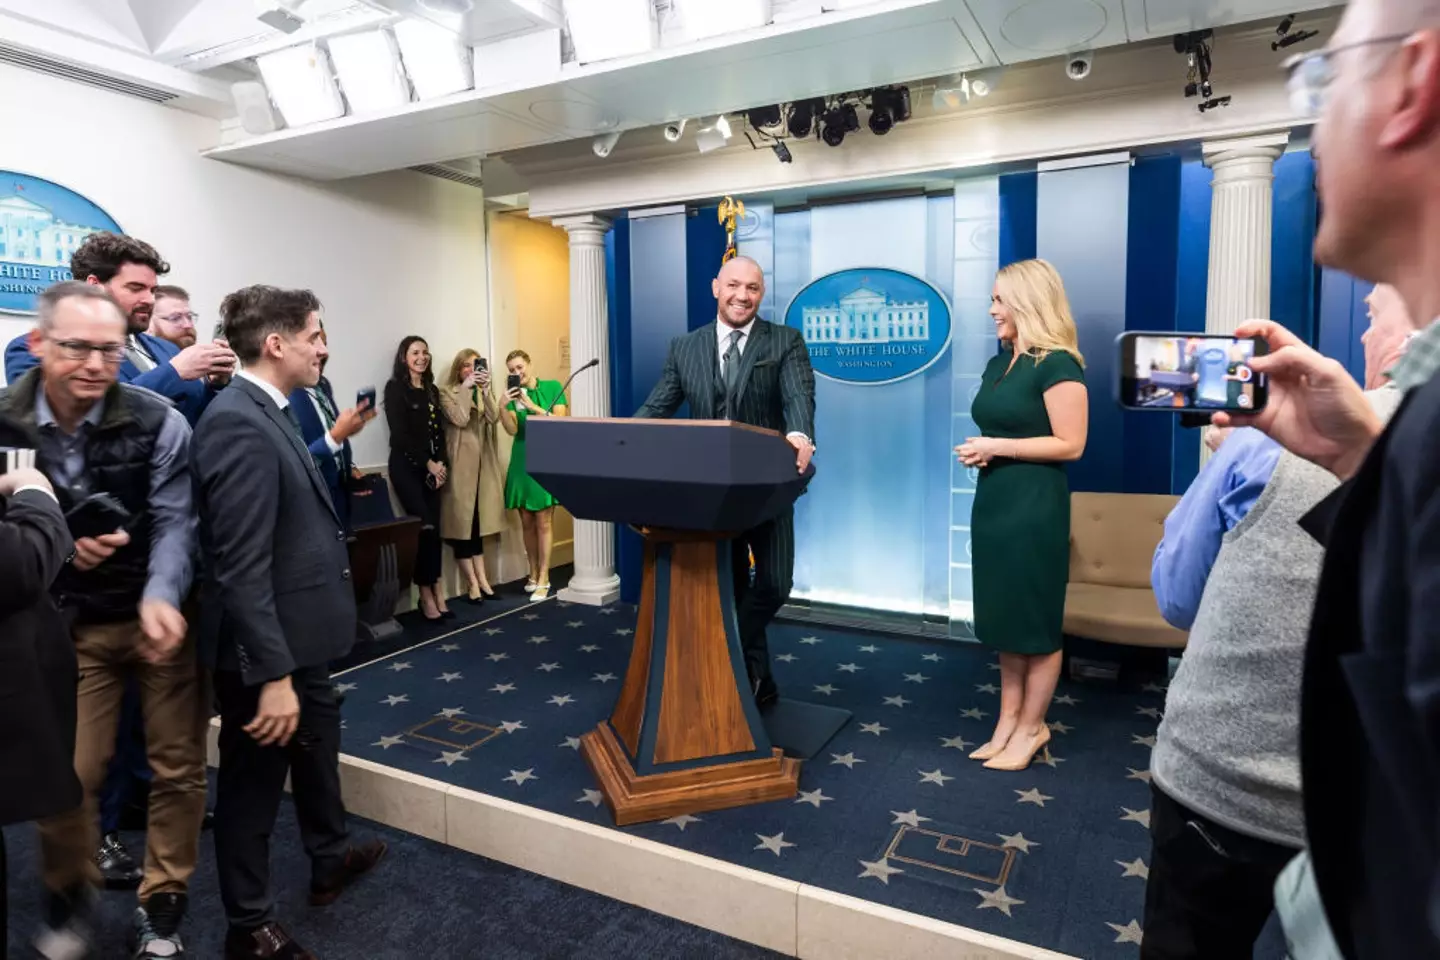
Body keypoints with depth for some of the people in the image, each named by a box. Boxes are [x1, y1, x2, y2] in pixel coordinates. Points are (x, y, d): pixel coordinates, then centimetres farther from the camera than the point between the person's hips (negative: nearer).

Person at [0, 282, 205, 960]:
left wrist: (159, 597, -31)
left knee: (177, 768, 7)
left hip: (161, 615, -1)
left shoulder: (158, 423, -12)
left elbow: (175, 521, -14)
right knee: (66, 774, 5)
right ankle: (68, 902, 35)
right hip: (68, 625, 1)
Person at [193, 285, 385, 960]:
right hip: (265, 650, -10)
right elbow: (242, 567, -29)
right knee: (254, 784, 10)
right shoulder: (238, 424, -25)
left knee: (318, 747, 27)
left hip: (297, 638, 10)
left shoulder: (267, 413, 7)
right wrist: (273, 675, -28)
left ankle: (331, 859, 50)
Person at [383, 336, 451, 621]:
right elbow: (400, 434, -10)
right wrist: (428, 464, -11)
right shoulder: (395, 388, -4)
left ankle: (437, 593, 5)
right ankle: (426, 596, 0)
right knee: (424, 528, -9)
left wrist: (442, 464, -3)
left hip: (432, 467, 6)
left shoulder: (432, 390, 15)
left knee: (434, 529, 3)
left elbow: (439, 431, 12)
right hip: (407, 467, -6)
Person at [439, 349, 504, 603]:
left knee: (478, 521, 10)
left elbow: (494, 418, -4)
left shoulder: (484, 391, 14)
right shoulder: (447, 392, -2)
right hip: (460, 464, -5)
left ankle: (481, 578, 15)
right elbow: (460, 420, -17)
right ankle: (472, 583, 4)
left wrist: (485, 389, -13)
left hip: (482, 462, 5)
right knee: (462, 521, -2)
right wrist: (466, 388, -14)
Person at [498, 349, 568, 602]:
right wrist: (503, 406, -20)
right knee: (527, 522, 7)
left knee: (544, 521, -5)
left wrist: (533, 406, -17)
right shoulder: (514, 395, 7)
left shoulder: (553, 387, 1)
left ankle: (543, 579, -1)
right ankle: (533, 573, 19)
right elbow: (512, 430, -5)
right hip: (522, 462, 3)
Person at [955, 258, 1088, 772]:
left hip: (1035, 504, -8)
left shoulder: (1057, 365, -12)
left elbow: (1070, 444, -17)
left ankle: (1032, 727, 17)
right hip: (993, 499, 9)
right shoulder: (998, 364, 13)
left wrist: (998, 447, -17)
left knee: (1036, 619, 4)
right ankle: (1009, 719, 24)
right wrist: (980, 451, 1)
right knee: (1004, 614, 13)